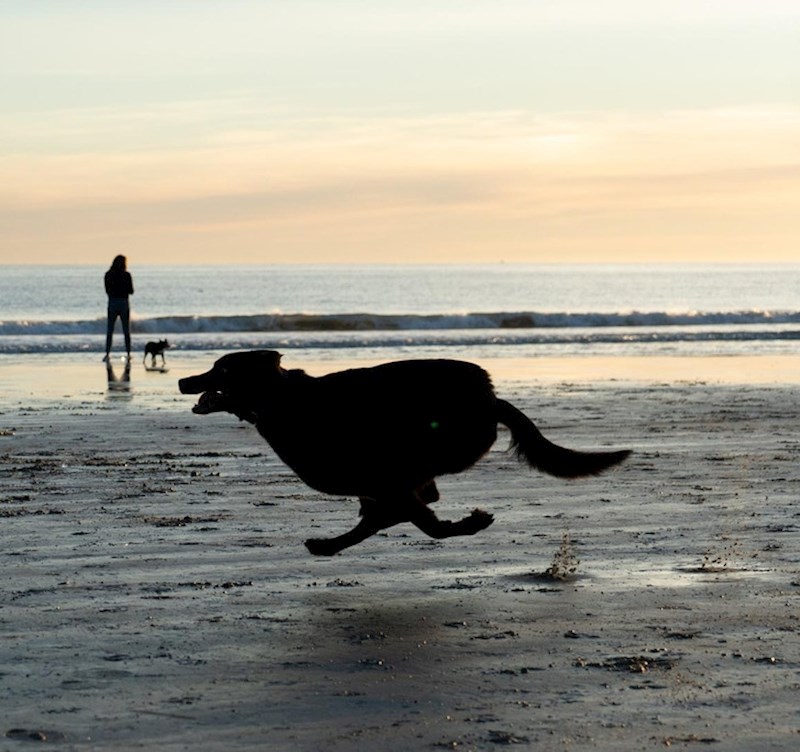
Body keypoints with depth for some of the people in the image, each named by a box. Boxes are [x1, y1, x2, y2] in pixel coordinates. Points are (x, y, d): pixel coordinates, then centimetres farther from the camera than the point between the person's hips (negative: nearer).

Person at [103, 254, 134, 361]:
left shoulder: (108, 275, -1)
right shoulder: (126, 275, -8)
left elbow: (107, 290, 6)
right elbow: (131, 291, -3)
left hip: (112, 304, 1)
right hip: (124, 304, -1)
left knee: (109, 330, 7)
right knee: (126, 331, 8)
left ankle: (107, 354, -1)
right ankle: (128, 354, 7)